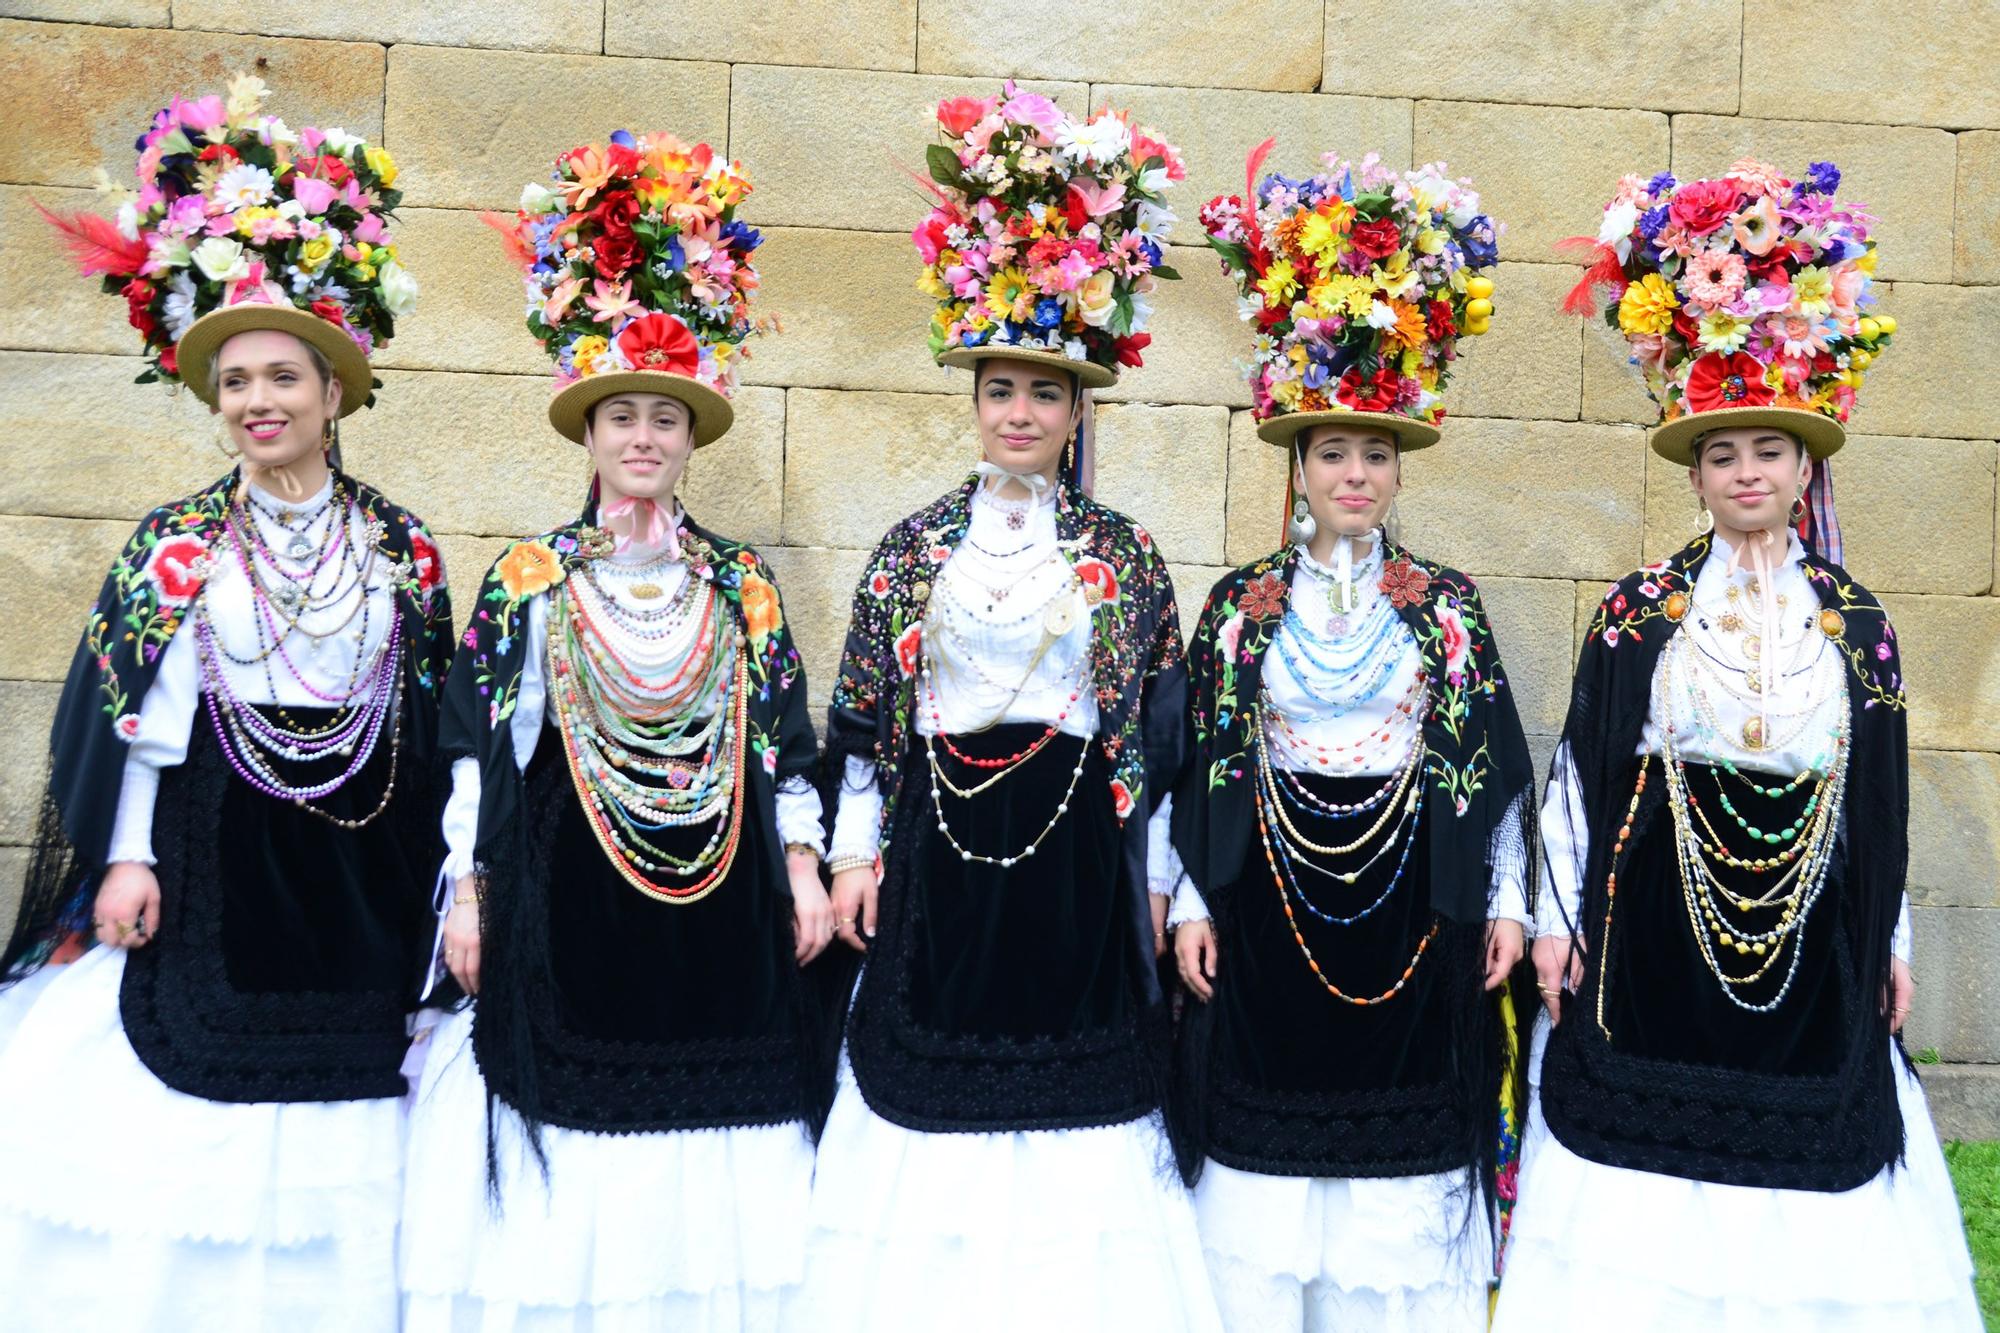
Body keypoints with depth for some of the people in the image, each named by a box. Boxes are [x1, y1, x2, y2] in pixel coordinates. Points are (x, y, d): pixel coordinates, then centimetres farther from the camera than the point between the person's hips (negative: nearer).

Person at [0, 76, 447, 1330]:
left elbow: (433, 721, 5)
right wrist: (126, 856, -7)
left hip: (361, 867, 1)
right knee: (185, 1105, 2)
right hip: (212, 852, -1)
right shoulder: (176, 542, 1)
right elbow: (136, 711, -1)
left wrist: (449, 877, 4)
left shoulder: (401, 545, 3)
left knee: (336, 1149, 7)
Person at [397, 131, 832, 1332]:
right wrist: (469, 888, -2)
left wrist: (803, 864, -1)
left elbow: (782, 746, 10)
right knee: (560, 1182, 1)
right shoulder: (527, 582, 4)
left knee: (711, 1190, 5)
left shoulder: (744, 587, 8)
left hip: (718, 906, 2)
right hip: (564, 897, -1)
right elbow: (478, 748, 4)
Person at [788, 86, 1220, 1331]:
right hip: (940, 854, 1)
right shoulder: (912, 549, 5)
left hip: (1077, 856, 0)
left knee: (1075, 1084, 4)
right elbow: (864, 719, 7)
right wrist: (858, 850, 2)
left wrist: (1152, 877, 2)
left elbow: (1155, 730, 4)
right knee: (932, 1067, 6)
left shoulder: (1125, 556, 3)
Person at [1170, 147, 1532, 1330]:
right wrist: (1192, 902, -1)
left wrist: (1508, 902, 1)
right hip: (1272, 902, 0)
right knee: (1268, 1186, 5)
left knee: (1405, 1183, 6)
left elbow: (1493, 766, 5)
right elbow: (1203, 765, 3)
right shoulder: (1241, 605, 3)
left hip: (1413, 901, 0)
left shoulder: (1448, 606, 3)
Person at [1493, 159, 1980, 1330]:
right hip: (1657, 941, -2)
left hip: (1815, 945, 2)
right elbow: (1582, 768, 0)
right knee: (1644, 1231, 3)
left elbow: (1882, 792, 9)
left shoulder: (1855, 620, 5)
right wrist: (1560, 916, -3)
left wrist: (1891, 943, 9)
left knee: (1805, 1230, 7)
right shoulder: (1638, 611, -1)